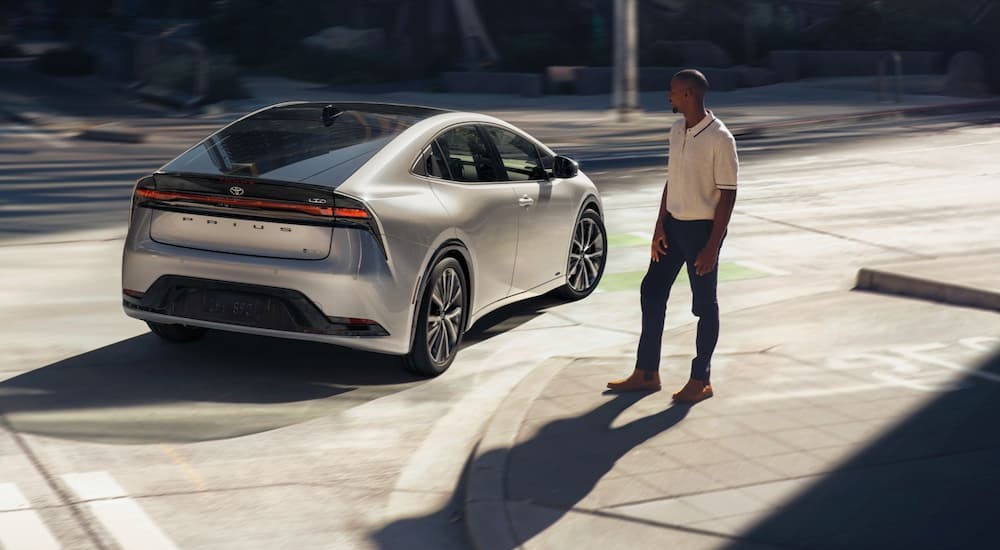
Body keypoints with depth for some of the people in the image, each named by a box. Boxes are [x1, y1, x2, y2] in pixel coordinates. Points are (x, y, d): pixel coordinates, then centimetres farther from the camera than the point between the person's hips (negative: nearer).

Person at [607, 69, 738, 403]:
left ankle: (700, 380, 15)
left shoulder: (720, 139, -17)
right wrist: (660, 227, 8)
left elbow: (728, 195, -16)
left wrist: (712, 246, -18)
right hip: (674, 225, 8)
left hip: (703, 228, -8)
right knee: (651, 293, 9)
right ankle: (646, 373, 19)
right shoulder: (677, 131, 7)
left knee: (704, 304, 4)